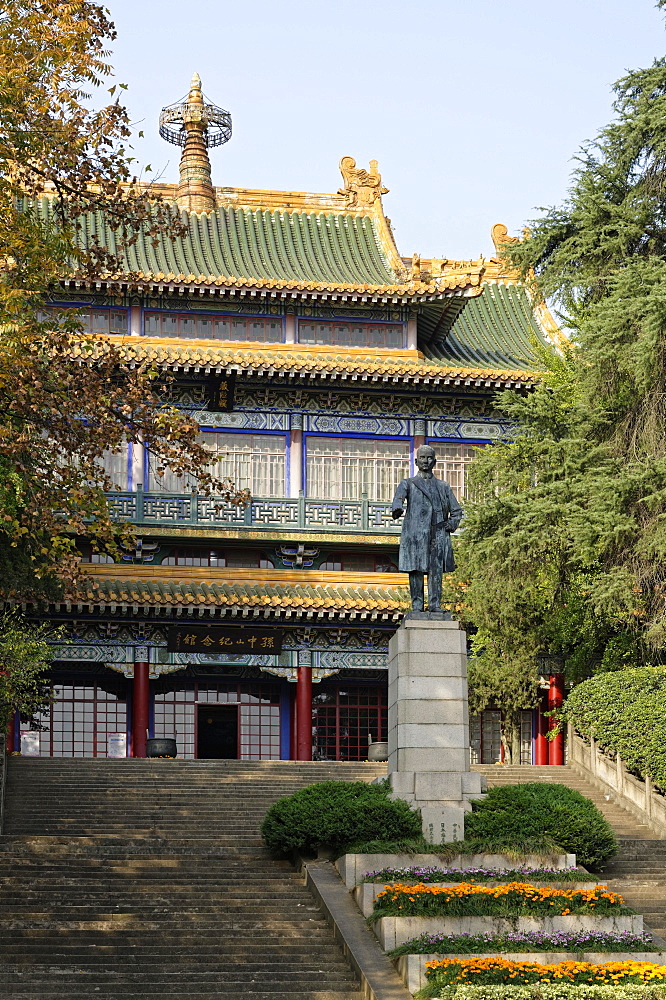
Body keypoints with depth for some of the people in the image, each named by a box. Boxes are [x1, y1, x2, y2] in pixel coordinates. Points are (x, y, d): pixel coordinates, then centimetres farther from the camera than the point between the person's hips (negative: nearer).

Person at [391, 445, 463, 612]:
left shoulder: (443, 486, 21)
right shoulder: (409, 483, 14)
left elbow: (457, 510, 25)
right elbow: (399, 496, -9)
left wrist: (451, 525, 5)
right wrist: (397, 508, -32)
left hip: (438, 534, 2)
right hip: (415, 533, -2)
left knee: (436, 570, -5)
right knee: (415, 569, -6)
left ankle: (434, 604, -4)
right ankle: (417, 605, -3)